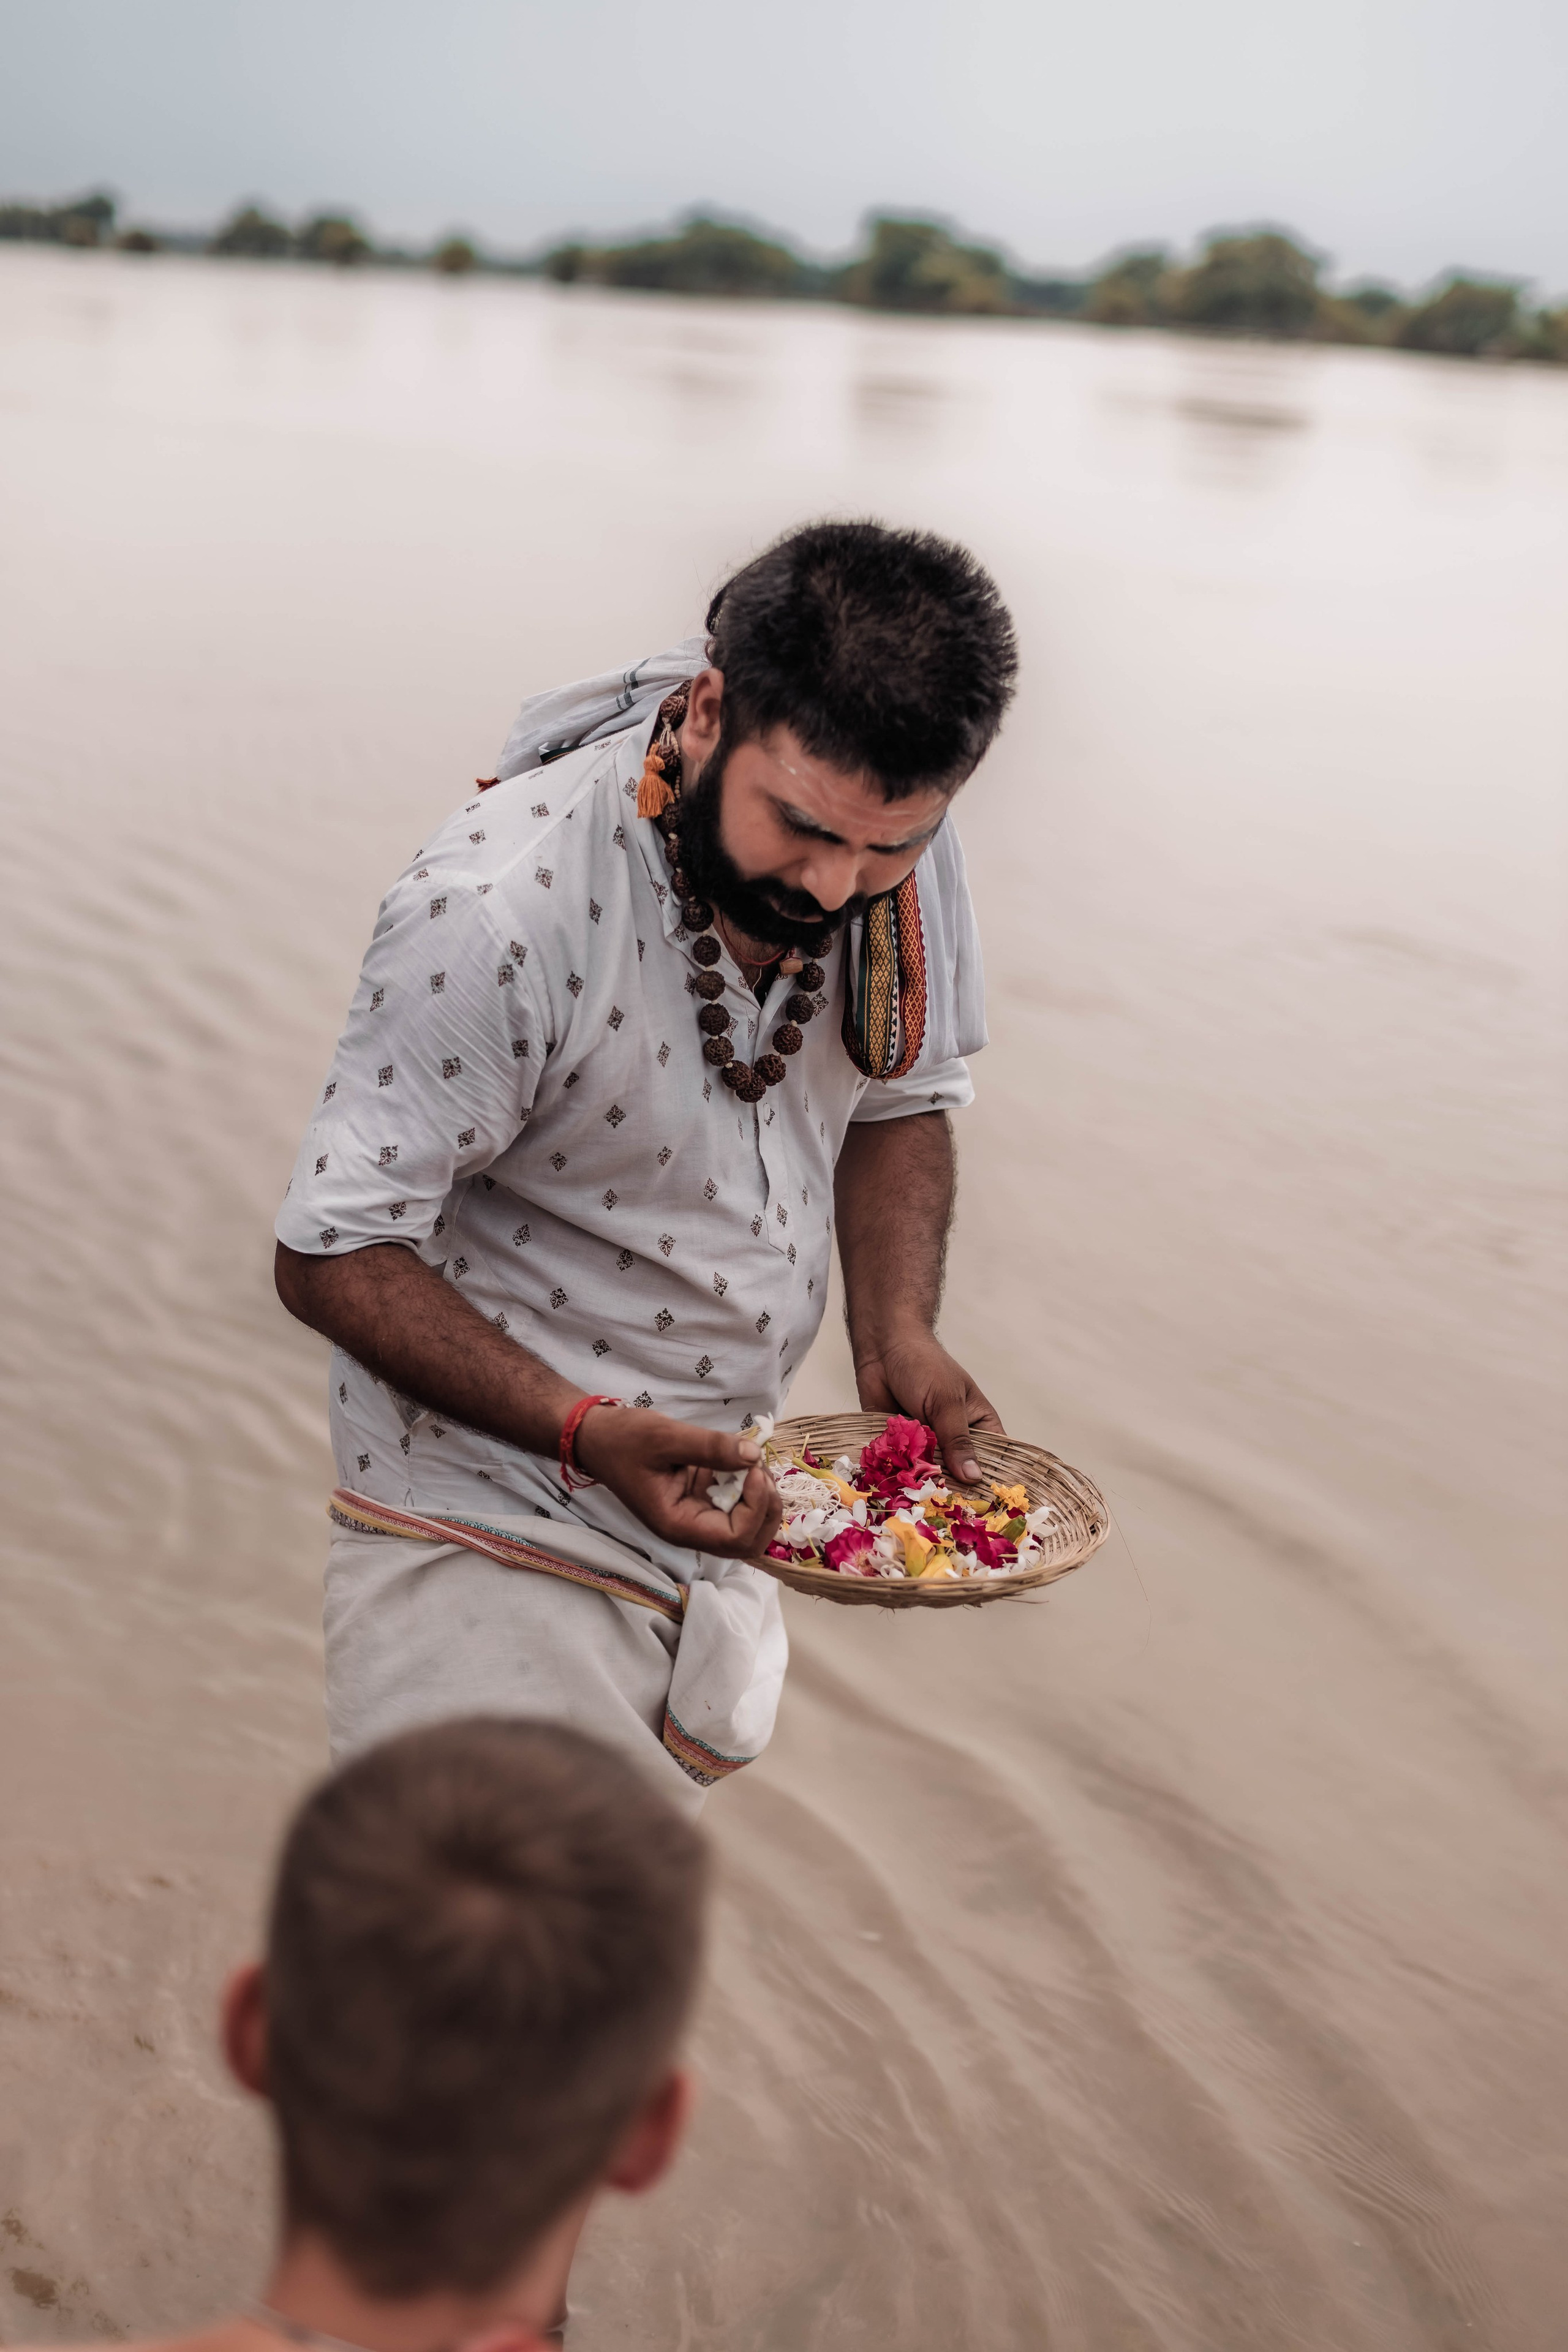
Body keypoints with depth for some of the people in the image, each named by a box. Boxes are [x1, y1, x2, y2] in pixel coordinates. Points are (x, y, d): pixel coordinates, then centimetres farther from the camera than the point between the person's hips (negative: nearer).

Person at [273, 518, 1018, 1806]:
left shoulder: (900, 851, -9)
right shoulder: (496, 913, -28)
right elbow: (335, 1256, -21)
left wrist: (900, 1331, -10)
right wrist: (589, 1433, -34)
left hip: (712, 1507, 6)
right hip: (493, 1527, -6)